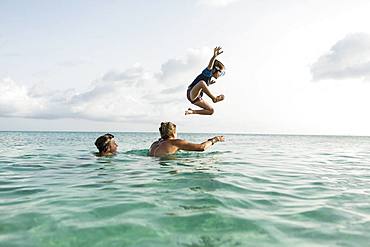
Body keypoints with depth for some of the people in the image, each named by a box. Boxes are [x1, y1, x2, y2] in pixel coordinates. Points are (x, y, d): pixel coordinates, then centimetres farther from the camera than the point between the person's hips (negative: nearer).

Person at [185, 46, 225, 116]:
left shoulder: (210, 77, 21)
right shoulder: (208, 73, -4)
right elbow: (209, 66, -28)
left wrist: (209, 83, 28)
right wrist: (214, 56, -45)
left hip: (197, 98, 9)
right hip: (191, 94, -9)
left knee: (211, 110, 5)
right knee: (202, 82, -37)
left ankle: (192, 111, 5)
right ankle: (214, 98, -32)